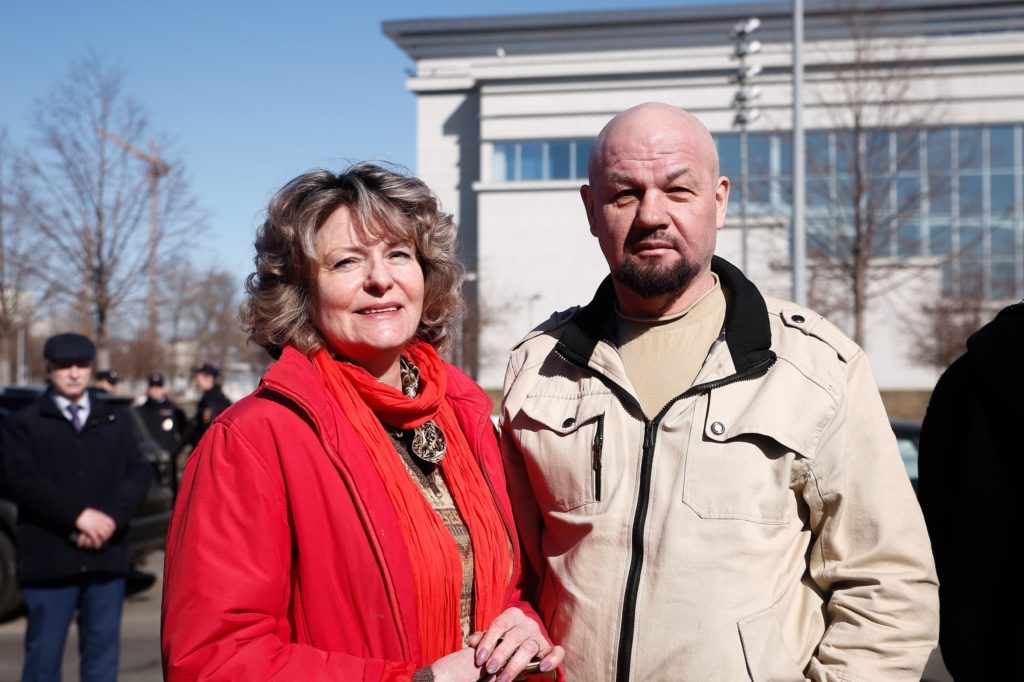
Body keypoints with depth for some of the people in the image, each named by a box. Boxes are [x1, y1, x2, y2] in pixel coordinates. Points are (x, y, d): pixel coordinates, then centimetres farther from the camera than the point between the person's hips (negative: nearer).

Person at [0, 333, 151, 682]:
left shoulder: (116, 420, 13)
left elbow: (138, 473, 3)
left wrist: (111, 517, -14)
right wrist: (78, 515, -17)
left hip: (107, 555, 3)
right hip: (49, 558, -2)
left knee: (103, 648, 8)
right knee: (43, 651, 4)